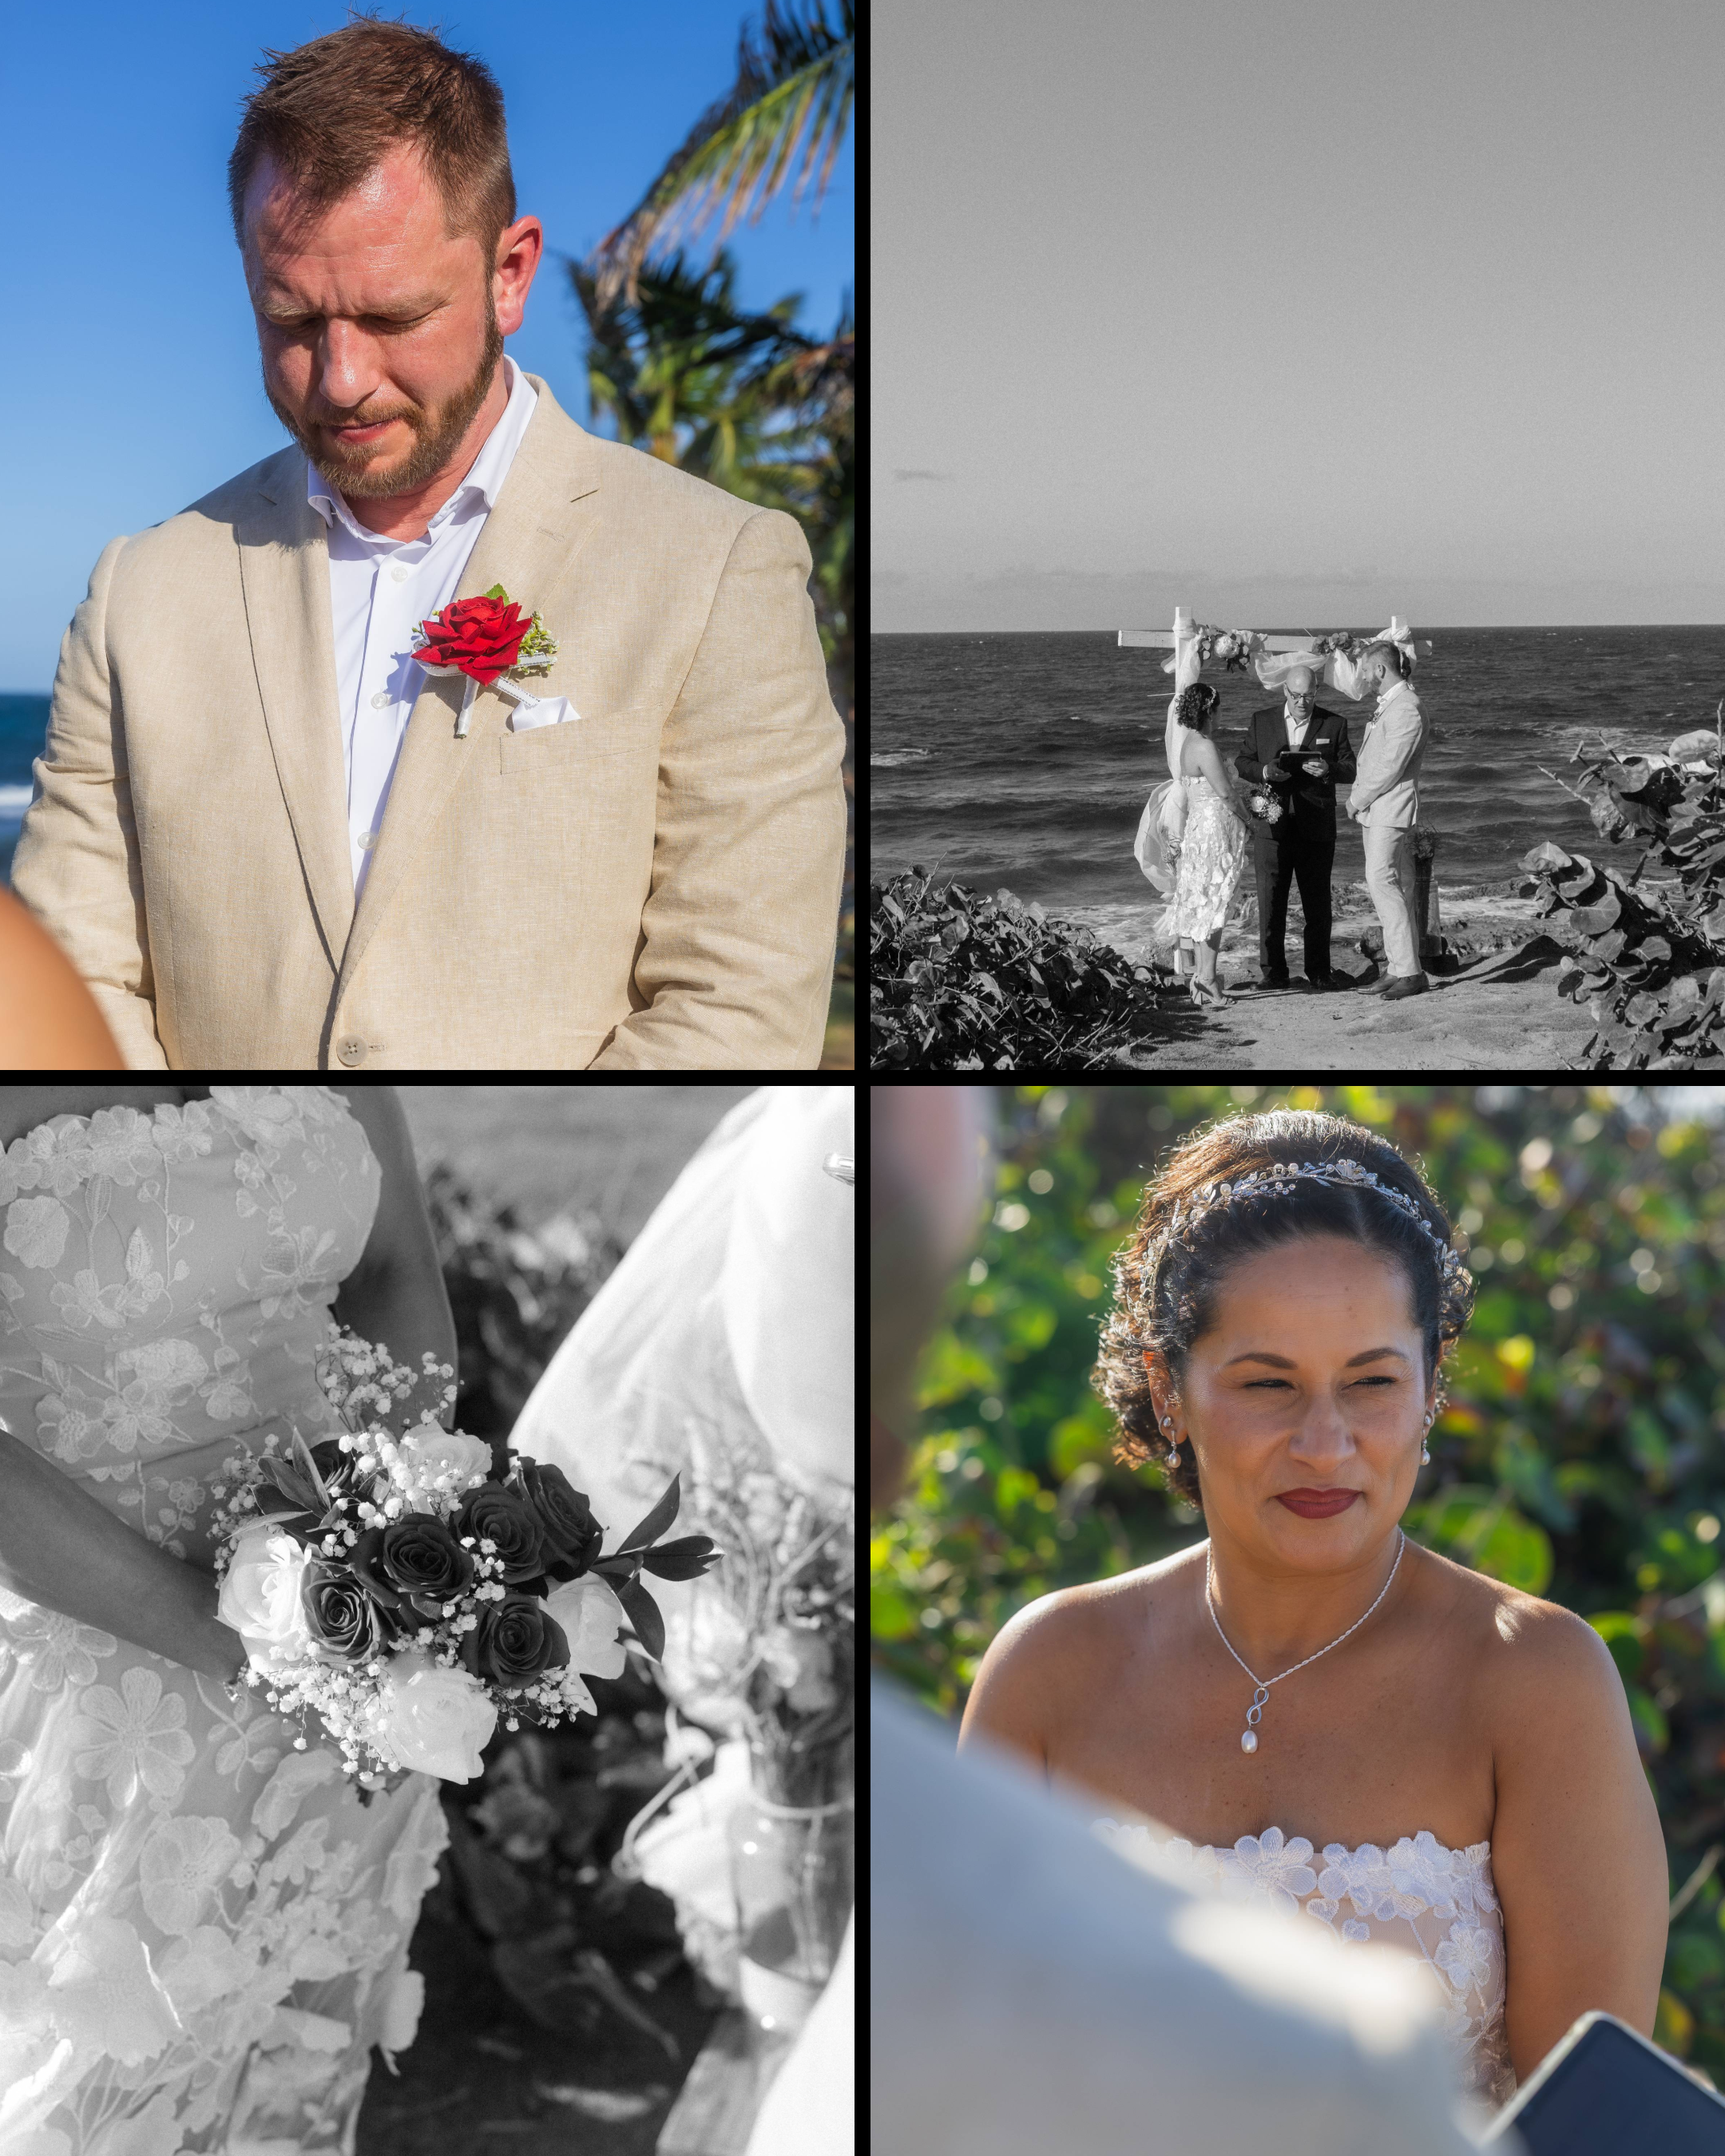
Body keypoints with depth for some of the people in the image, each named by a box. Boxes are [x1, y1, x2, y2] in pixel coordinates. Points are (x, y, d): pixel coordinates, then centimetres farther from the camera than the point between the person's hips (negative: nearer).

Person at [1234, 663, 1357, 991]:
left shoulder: (1334, 724, 4)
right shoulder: (1261, 721, 7)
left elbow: (1351, 771, 3)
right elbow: (1242, 763, 9)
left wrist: (1328, 770, -18)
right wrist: (1264, 772, -12)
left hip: (1316, 826, -1)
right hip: (1272, 824, 1)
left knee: (1317, 901, 4)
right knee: (1270, 901, 1)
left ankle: (1319, 971, 12)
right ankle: (1272, 972, 7)